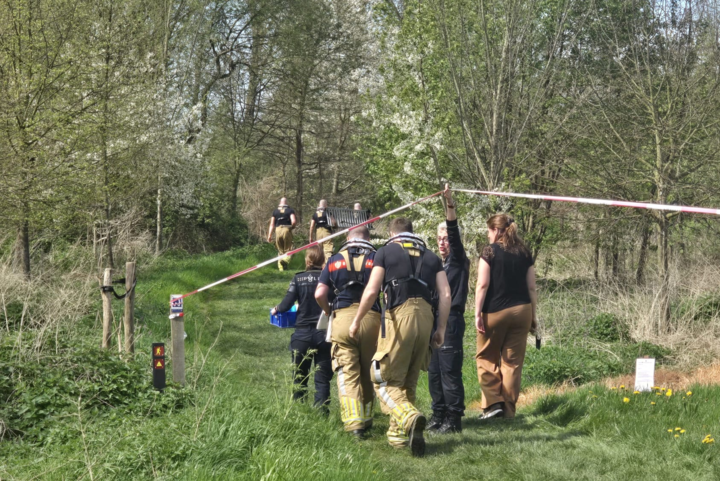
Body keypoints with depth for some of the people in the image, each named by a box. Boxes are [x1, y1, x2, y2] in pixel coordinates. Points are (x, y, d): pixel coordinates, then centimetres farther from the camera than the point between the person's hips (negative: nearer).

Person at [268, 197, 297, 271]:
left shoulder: (275, 211, 13)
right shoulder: (290, 210, 4)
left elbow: (272, 224, 7)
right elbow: (294, 221, -10)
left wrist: (269, 235, 7)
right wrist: (291, 227, 10)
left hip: (278, 230, 2)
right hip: (287, 230, -2)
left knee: (280, 251, 13)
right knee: (288, 250, 3)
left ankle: (281, 267, 8)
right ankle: (285, 259, -29)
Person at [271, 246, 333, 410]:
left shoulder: (298, 278, -4)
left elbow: (286, 305, -8)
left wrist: (276, 309, 13)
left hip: (302, 334, 0)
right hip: (323, 334, 0)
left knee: (300, 377, 12)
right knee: (322, 378, 5)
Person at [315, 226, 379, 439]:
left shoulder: (335, 260, 11)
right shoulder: (376, 258, 7)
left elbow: (320, 294, 4)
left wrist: (329, 311, 21)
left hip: (342, 318, 0)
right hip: (371, 318, 0)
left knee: (347, 373, 1)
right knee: (368, 372, 14)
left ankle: (354, 422, -9)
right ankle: (366, 419, 23)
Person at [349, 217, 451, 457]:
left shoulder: (386, 251, 7)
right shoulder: (431, 257, 18)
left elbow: (371, 291, -2)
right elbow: (445, 295, 8)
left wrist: (356, 321, 6)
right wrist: (441, 329, 13)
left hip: (398, 316, -4)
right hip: (425, 319, 4)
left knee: (386, 381, 0)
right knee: (409, 382, 16)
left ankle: (410, 417, -26)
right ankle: (398, 434, 18)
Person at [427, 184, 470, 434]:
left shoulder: (459, 262, -1)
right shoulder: (437, 265, 20)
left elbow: (455, 233, -15)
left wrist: (450, 205, -26)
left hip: (451, 322, -8)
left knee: (450, 371, -8)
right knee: (434, 371, 9)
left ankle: (454, 418, -5)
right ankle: (438, 414, 16)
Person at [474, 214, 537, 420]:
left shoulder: (490, 251, -4)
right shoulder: (524, 253, 9)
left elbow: (483, 284, -10)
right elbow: (531, 287, 8)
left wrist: (477, 313, -8)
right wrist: (534, 315, 13)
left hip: (495, 311, -4)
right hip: (521, 310, 4)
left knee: (486, 358, 10)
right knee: (513, 362, 6)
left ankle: (493, 403, 1)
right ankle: (508, 410, 8)